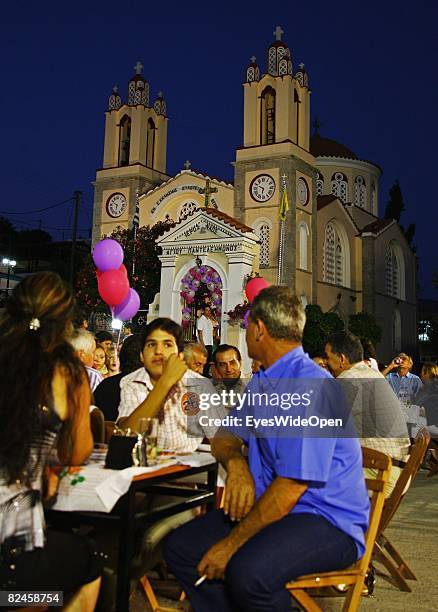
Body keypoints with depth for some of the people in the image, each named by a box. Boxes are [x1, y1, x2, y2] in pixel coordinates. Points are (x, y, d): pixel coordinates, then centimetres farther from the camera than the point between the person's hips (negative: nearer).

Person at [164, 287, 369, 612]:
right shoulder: (260, 383, 11)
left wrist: (231, 544, -16)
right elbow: (225, 436, 17)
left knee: (247, 571, -34)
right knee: (180, 547, -5)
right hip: (267, 506, 9)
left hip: (327, 520, -8)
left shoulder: (311, 387, -21)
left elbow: (291, 487, -23)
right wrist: (235, 463, -7)